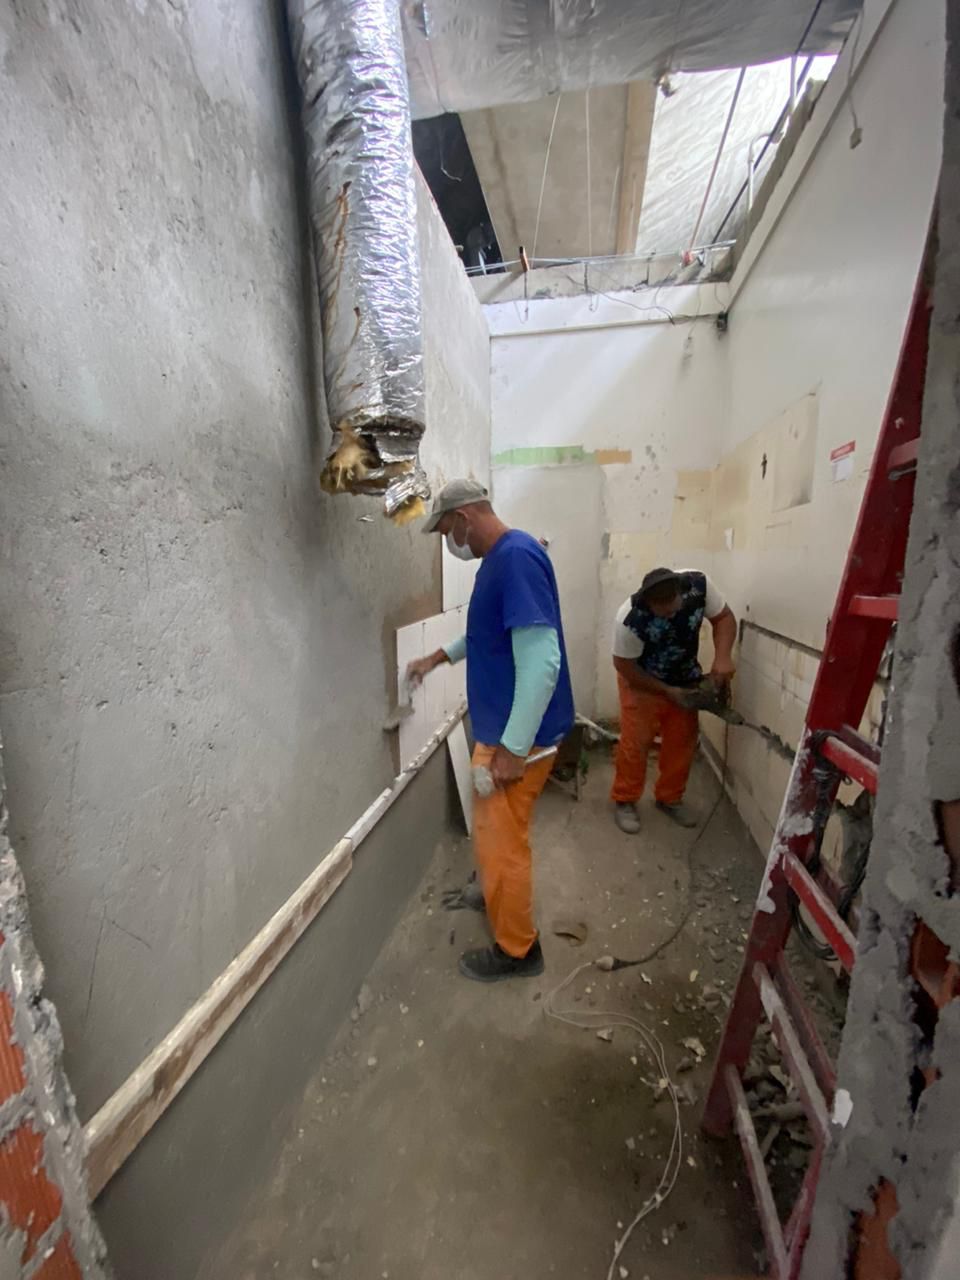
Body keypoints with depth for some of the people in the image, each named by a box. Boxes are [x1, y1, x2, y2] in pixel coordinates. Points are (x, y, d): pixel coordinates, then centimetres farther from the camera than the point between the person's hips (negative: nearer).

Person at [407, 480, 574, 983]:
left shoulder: (517, 556, -24)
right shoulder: (500, 558, 9)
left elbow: (541, 661, -30)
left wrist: (513, 748, -26)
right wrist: (438, 656, 25)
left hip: (518, 734, -10)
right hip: (500, 726, 10)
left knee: (501, 839, 8)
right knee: (493, 829, 28)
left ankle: (517, 949, 31)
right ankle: (497, 893, 52)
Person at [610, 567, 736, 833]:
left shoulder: (699, 584, -27)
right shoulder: (630, 618, -37)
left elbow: (723, 618, -10)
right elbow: (624, 665, -23)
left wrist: (723, 657, -27)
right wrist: (667, 691, -19)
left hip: (686, 678, 4)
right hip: (641, 681, -4)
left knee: (683, 742, 10)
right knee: (635, 743, -1)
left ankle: (669, 798, 29)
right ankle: (624, 800, 20)